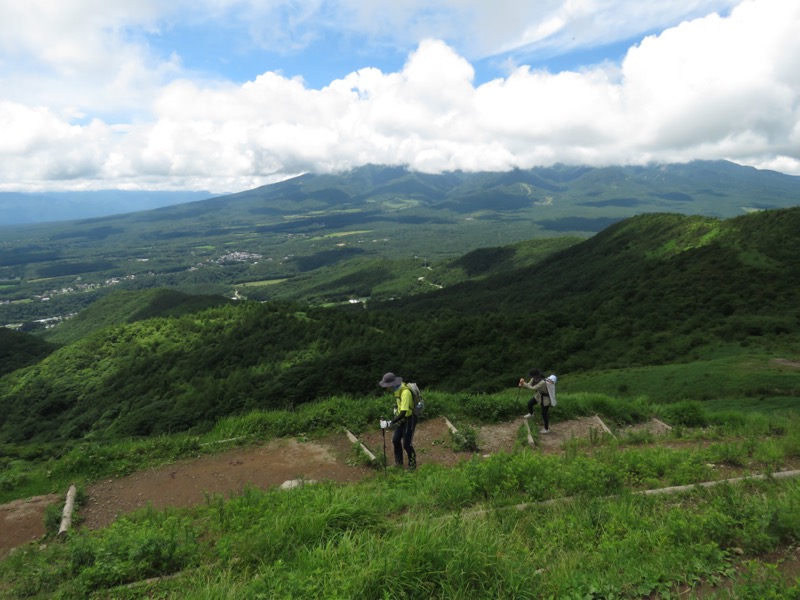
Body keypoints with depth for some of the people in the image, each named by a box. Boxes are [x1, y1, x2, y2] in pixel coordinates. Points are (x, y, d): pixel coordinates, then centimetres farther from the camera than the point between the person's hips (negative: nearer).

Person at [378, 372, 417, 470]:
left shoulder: (405, 392, -34)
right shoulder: (397, 388, -6)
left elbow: (403, 413, -38)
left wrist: (390, 423, -41)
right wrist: (396, 409, 7)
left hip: (409, 419, -8)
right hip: (402, 418, 8)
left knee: (406, 444, -2)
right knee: (396, 440, 12)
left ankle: (412, 465, 19)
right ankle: (398, 462, 29)